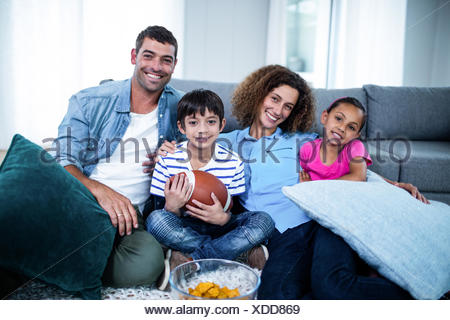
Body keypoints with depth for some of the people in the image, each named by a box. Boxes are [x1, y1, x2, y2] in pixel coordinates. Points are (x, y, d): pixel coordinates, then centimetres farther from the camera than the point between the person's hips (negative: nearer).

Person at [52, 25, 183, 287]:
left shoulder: (179, 107, 11)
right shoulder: (89, 102, 5)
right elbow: (64, 162, 0)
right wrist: (100, 190, -22)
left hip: (127, 213, 2)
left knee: (146, 264, -32)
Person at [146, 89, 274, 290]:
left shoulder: (232, 162, -6)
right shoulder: (167, 160, -9)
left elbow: (237, 212, -2)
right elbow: (158, 212, -6)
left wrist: (224, 217, -26)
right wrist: (171, 207, -30)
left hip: (218, 228, 2)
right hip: (183, 227, -1)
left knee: (263, 221, -22)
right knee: (156, 220, -33)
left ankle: (186, 260, -24)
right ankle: (244, 253, -22)